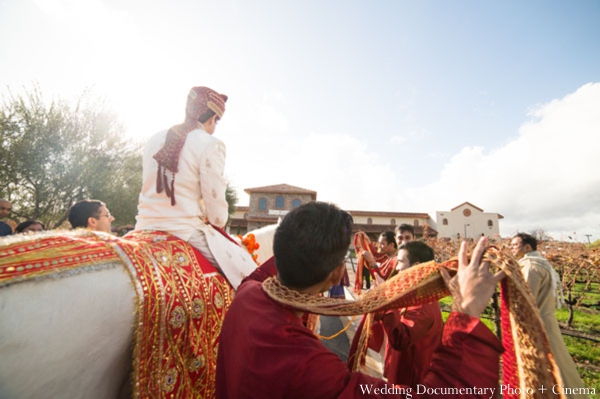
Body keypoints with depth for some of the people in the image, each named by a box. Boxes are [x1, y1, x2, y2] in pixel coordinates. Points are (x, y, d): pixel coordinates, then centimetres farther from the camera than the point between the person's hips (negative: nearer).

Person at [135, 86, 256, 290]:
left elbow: (148, 187, 15)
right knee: (249, 274, 4)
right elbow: (215, 202, -12)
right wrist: (218, 223, 7)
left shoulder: (154, 141, 9)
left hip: (146, 226, 7)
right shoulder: (210, 145, -11)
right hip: (186, 232, -7)